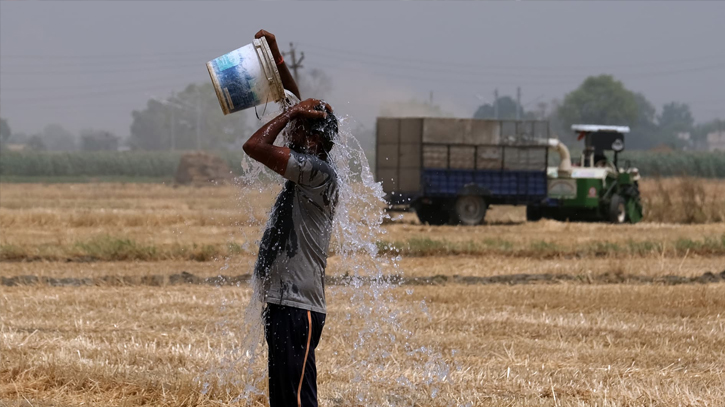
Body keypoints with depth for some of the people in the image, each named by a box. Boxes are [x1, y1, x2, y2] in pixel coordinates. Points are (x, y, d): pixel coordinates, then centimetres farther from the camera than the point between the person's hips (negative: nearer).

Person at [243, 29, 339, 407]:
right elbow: (297, 103, 24)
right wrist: (275, 55, 22)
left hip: (297, 309, -10)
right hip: (282, 305, 10)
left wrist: (291, 113, -8)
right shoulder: (307, 170, 14)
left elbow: (255, 146, -21)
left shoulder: (319, 173, -14)